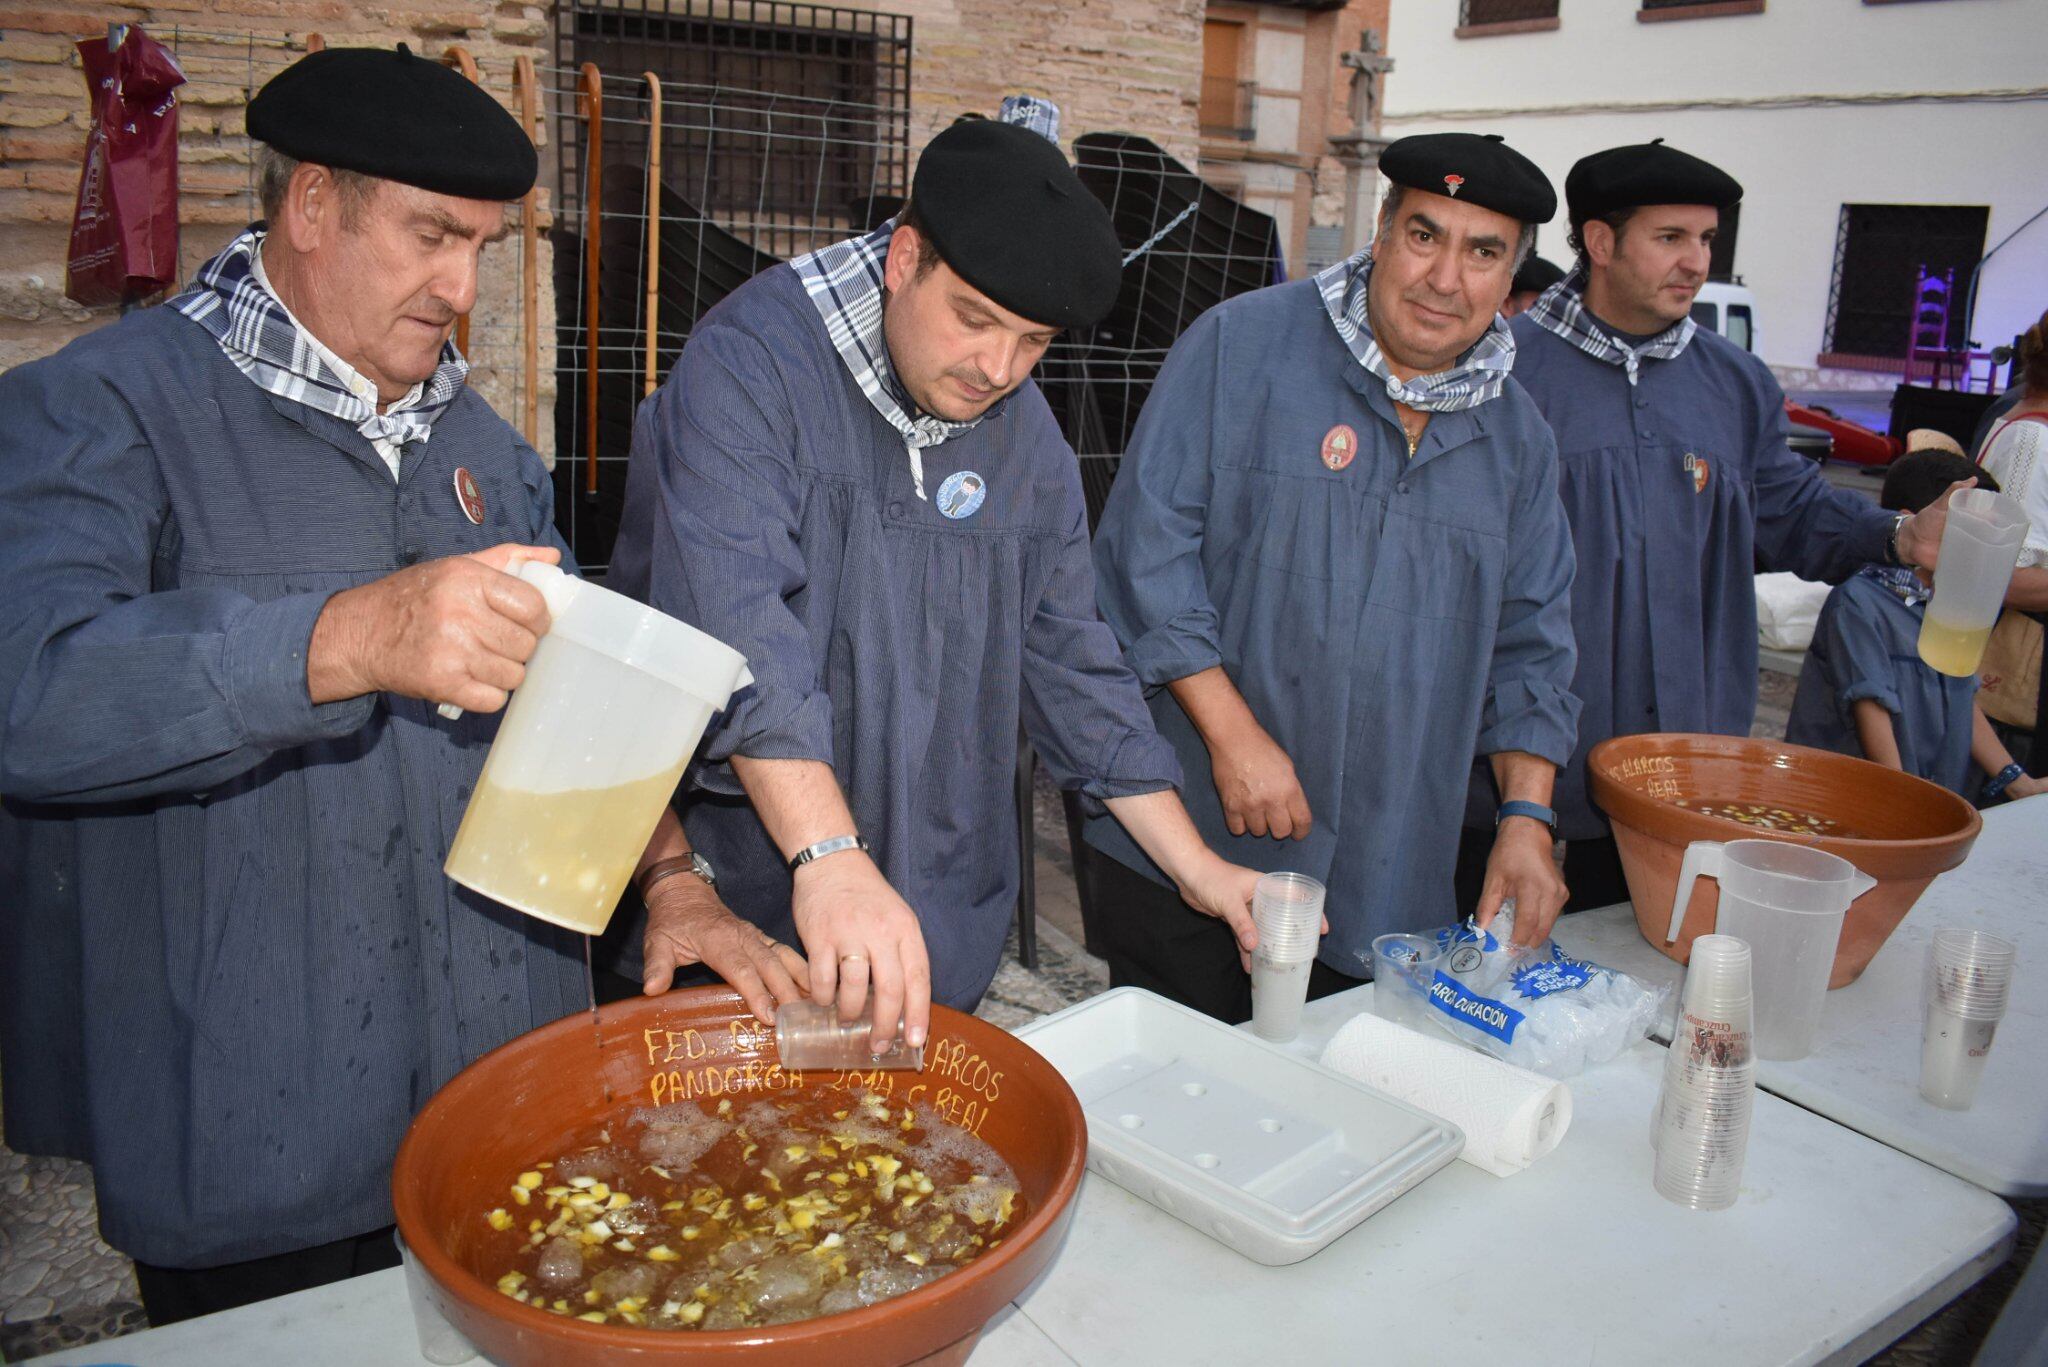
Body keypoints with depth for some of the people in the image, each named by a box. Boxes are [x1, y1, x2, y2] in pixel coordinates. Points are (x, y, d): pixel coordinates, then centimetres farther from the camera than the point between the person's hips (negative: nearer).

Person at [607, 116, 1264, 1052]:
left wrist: (1195, 867, 6)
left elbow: (1069, 665, 10)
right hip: (746, 907, -4)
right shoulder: (750, 366, -14)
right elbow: (735, 627, -28)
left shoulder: (1028, 437, 5)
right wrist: (830, 857, -40)